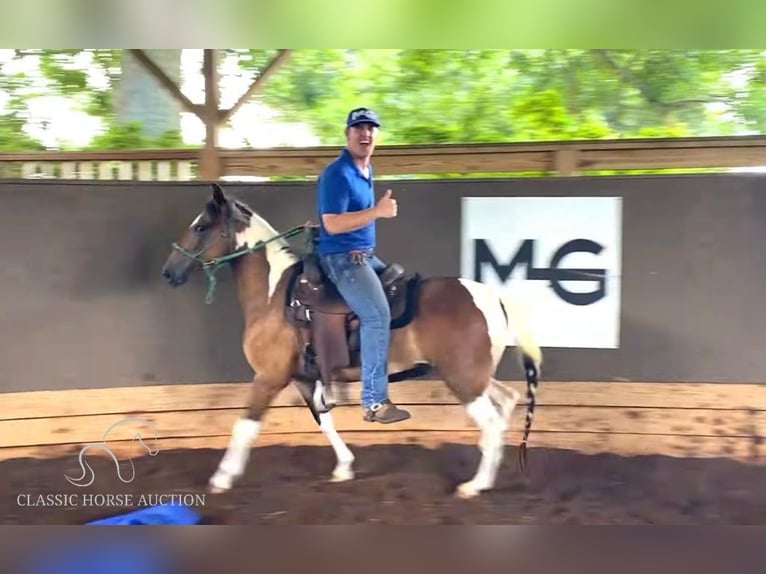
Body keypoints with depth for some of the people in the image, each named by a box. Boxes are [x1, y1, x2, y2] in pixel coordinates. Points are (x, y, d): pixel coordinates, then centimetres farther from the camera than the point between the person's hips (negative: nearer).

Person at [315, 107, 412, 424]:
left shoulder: (367, 170, 13)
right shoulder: (337, 174, -17)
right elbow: (332, 224, -26)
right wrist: (378, 211, -28)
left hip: (366, 256, 10)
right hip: (342, 258, -10)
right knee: (378, 316, -22)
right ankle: (374, 402, -19)